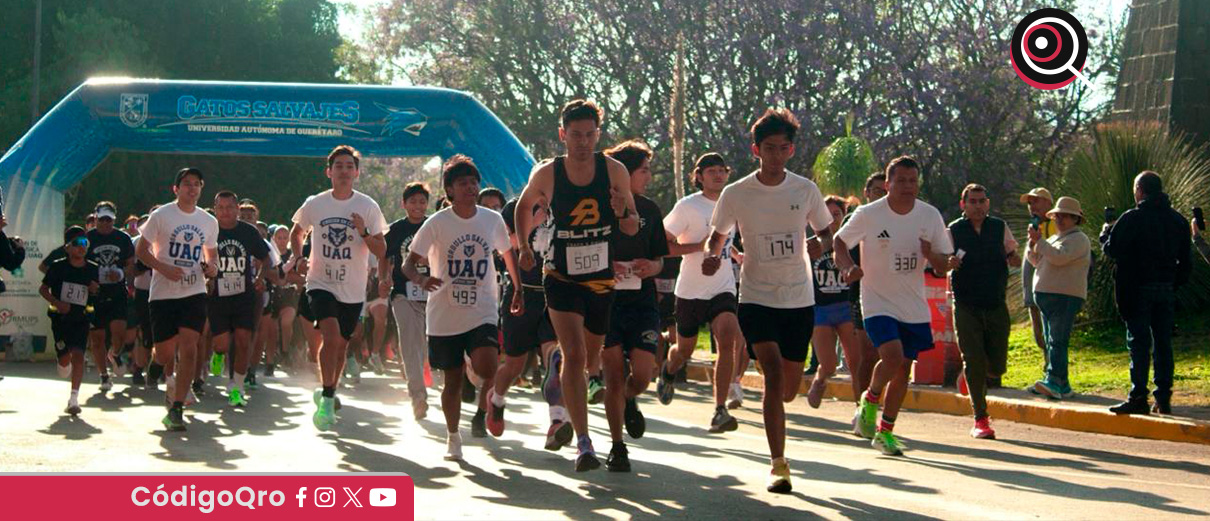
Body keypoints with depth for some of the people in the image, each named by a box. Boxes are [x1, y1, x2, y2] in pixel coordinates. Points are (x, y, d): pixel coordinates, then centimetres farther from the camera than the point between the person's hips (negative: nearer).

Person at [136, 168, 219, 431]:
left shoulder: (209, 222, 10)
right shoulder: (161, 216, -2)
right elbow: (141, 251, 0)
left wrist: (212, 267, 0)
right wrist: (163, 268, -16)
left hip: (194, 293, 2)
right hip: (163, 293, -2)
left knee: (189, 349, -12)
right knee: (166, 352, -2)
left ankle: (176, 408, -7)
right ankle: (159, 364, 38)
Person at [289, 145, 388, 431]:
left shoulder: (368, 207, -3)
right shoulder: (314, 204, 0)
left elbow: (381, 251, -3)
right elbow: (296, 232, 19)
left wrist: (364, 233, -21)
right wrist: (299, 259, 2)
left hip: (353, 290, 2)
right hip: (321, 283, -1)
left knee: (341, 344, 12)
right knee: (331, 335, -22)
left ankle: (328, 392, 35)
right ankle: (326, 400, -17)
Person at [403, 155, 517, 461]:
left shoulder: (492, 220, 1)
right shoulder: (437, 224, -6)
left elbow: (508, 254, 19)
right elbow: (409, 264, -6)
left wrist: (518, 291, 21)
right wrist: (422, 280, -27)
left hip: (482, 313, 1)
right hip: (444, 317, -1)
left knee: (487, 369, -21)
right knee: (452, 381, 7)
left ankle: (484, 405, 13)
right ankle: (453, 437, 28)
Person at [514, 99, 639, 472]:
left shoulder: (614, 171, -8)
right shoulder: (547, 174, -9)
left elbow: (633, 229, -2)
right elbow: (524, 206, 13)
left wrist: (624, 214, -23)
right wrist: (524, 246, 5)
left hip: (603, 279, 2)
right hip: (562, 277, -2)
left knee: (591, 357, 19)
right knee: (575, 356, -17)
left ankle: (559, 365, 56)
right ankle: (583, 443, -16)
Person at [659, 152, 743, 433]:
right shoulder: (688, 206, -10)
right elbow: (661, 244, -14)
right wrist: (701, 245, -20)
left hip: (723, 288, 3)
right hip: (691, 291, -3)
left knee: (728, 340, -22)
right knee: (684, 350, 13)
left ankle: (720, 411, -20)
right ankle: (668, 373, 52)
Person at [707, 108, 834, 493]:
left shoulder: (805, 190, 0)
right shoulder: (735, 194, -4)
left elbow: (826, 233, 13)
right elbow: (718, 236, 11)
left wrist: (821, 244, -11)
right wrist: (713, 257, -12)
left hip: (799, 300, 2)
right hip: (756, 298, -2)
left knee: (788, 389, 8)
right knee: (774, 372, -21)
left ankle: (773, 412, 46)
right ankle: (778, 464, -16)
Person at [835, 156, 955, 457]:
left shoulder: (930, 216, -1)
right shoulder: (868, 214, -10)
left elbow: (944, 266, 5)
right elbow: (839, 242, 3)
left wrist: (931, 255, -19)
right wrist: (848, 267, -17)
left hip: (914, 307, 4)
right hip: (878, 302, -4)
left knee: (904, 367, 6)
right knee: (893, 355, -23)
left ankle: (885, 431, 21)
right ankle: (870, 400, 6)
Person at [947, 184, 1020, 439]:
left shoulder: (1000, 228, 6)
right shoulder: (953, 231, -1)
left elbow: (1013, 257, 16)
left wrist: (1013, 257, -8)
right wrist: (949, 263, -23)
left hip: (996, 305, 3)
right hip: (966, 307, -2)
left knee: (997, 367, 3)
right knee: (974, 363, -6)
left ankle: (972, 378, 38)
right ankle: (980, 420, 5)